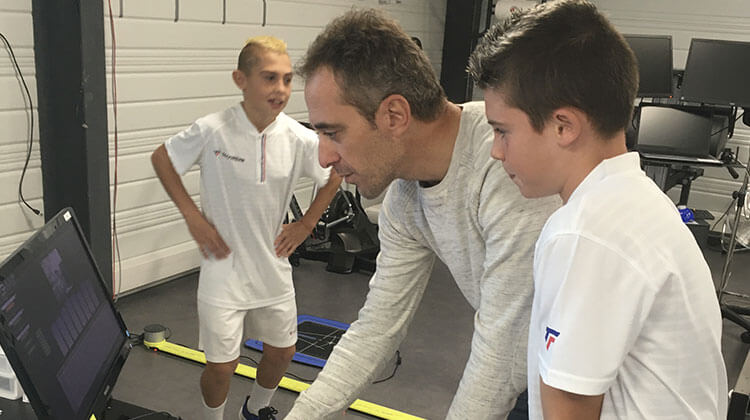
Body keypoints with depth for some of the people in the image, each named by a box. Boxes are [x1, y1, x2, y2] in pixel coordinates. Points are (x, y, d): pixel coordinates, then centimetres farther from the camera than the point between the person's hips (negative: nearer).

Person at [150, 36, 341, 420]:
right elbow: (161, 158, -1)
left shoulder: (299, 139, -12)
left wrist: (307, 223, 3)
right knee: (222, 365, 2)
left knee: (281, 351, 18)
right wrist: (192, 216, -7)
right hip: (223, 269, -3)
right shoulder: (212, 131, -18)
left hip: (273, 266, 4)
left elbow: (335, 174, 7)